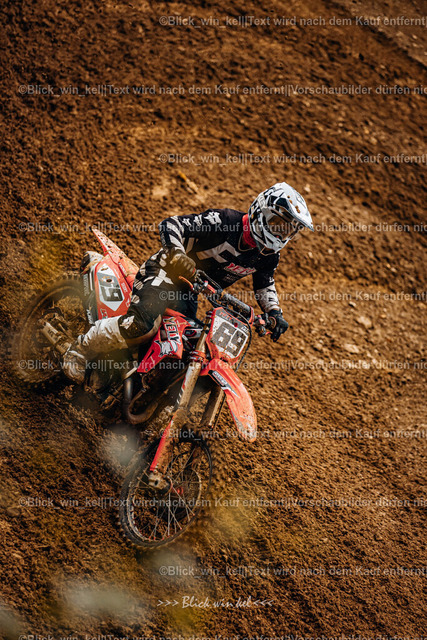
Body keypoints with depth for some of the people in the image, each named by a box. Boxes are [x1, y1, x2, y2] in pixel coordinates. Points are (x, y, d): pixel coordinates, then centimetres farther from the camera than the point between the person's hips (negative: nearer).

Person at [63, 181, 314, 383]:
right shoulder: (224, 221, -23)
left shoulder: (268, 255, -2)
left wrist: (275, 314, 3)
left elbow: (265, 282, 20)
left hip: (189, 293, 8)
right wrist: (177, 252, -44)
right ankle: (81, 348, -13)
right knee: (142, 325, -32)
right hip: (166, 273, -8)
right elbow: (171, 224, -24)